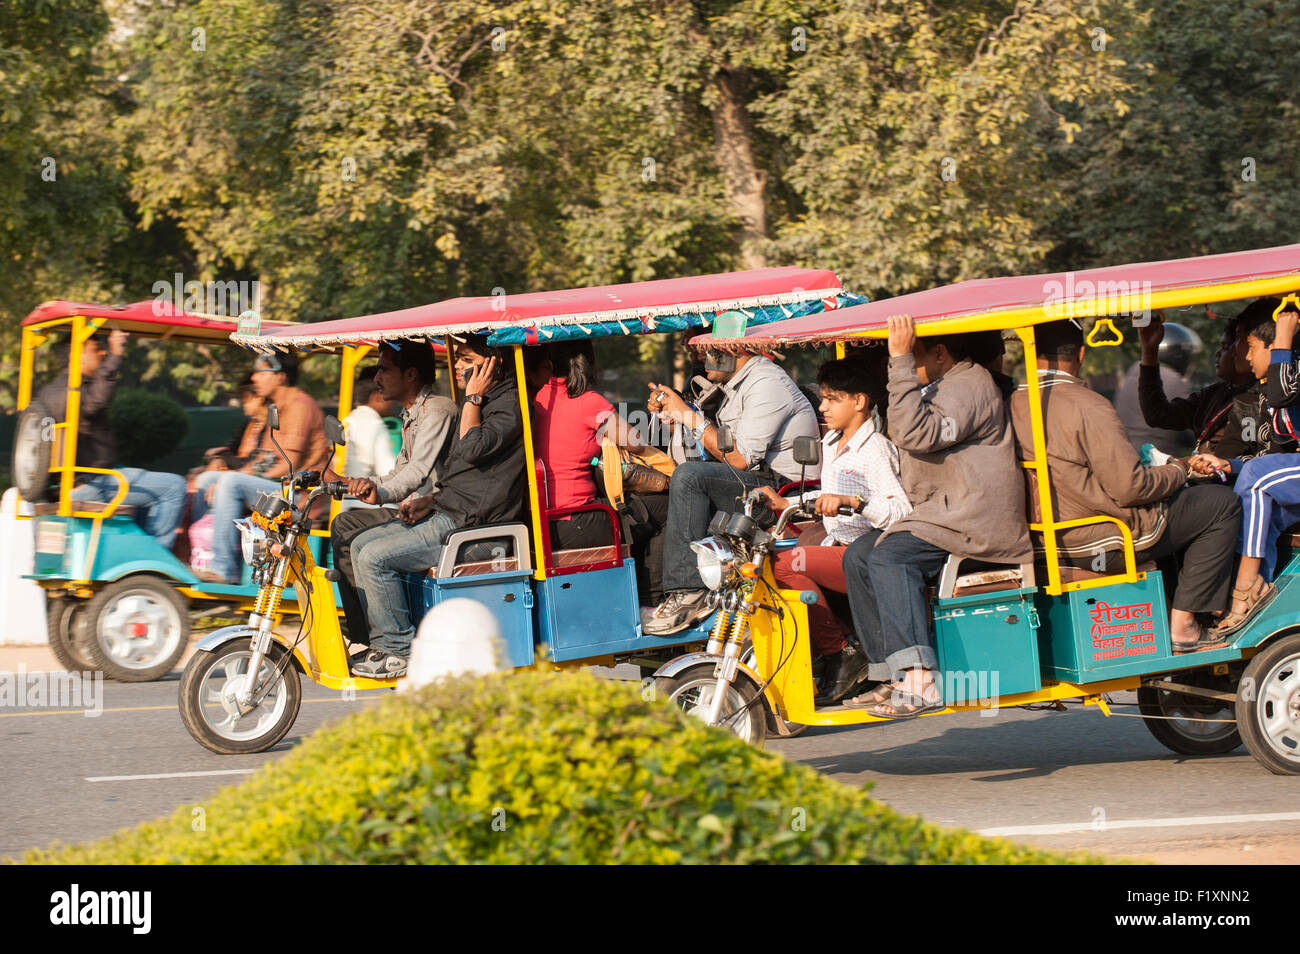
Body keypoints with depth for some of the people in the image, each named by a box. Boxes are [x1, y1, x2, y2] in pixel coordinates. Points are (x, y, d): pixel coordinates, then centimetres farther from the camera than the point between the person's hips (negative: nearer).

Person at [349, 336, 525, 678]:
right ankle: (383, 641, 9)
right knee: (362, 543, 9)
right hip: (446, 515, 11)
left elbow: (473, 449, -28)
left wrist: (473, 398, -16)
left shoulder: (510, 405, -13)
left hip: (468, 526, -11)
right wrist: (429, 500, 12)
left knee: (375, 557, -17)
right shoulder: (483, 403, 19)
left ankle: (399, 651, -8)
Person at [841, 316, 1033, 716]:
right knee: (860, 554, 3)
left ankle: (919, 683, -34)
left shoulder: (969, 386, -12)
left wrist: (901, 363, -26)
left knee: (890, 556, -27)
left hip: (977, 525, -11)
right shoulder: (942, 387, 23)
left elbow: (918, 435, -27)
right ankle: (891, 676, 0)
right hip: (943, 517, 11)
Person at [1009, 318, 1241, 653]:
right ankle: (1182, 624, 2)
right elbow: (1130, 487, -24)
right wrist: (1178, 470, -4)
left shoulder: (1014, 405, 0)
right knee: (1222, 504, 5)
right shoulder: (1087, 406, -23)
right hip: (1105, 541, -9)